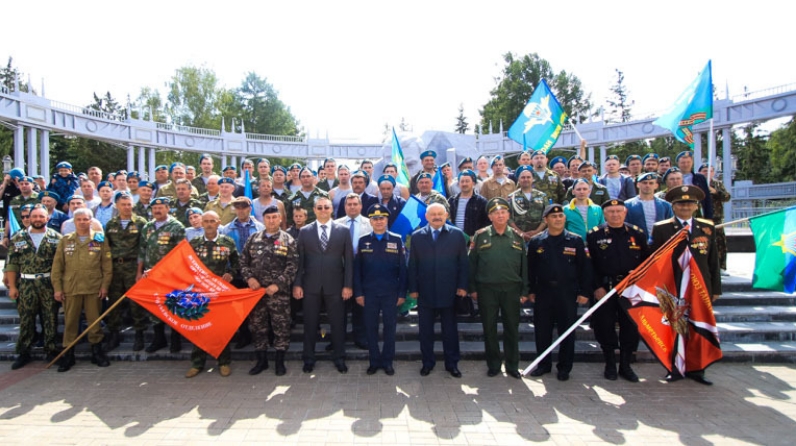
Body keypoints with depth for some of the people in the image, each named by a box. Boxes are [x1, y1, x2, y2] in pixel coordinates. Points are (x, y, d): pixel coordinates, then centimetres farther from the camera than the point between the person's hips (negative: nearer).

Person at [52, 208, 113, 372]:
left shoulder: (100, 240, 5)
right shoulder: (65, 241, 9)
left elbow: (107, 265, 3)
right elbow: (57, 266, 7)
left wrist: (105, 285, -3)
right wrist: (57, 287, 1)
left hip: (94, 288, -1)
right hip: (70, 289, 1)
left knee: (95, 320, 5)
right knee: (70, 321, 6)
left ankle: (97, 351, 17)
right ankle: (68, 354, 16)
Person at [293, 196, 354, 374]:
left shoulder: (343, 230, 2)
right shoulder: (304, 231, 4)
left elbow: (348, 260, 0)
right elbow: (300, 259, 3)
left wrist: (348, 285, -4)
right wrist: (297, 284, -3)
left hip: (335, 285, 0)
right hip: (311, 285, 1)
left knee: (338, 323, 8)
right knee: (310, 324, 10)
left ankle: (339, 358, 23)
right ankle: (309, 359, 25)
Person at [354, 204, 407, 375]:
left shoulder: (397, 240, 0)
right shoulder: (363, 241, 3)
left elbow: (402, 269, 0)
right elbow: (357, 269, 3)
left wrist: (402, 293, -3)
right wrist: (358, 293, -2)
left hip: (390, 292, -1)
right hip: (369, 293, 1)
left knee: (389, 327, 8)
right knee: (371, 327, 9)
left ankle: (387, 361, 22)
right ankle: (374, 361, 22)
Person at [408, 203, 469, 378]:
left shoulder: (457, 235, 1)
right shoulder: (417, 236, 3)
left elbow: (463, 262, 1)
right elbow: (412, 265, 3)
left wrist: (462, 286, -4)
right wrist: (413, 288, -2)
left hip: (449, 292, 0)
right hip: (425, 292, 1)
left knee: (450, 330, 11)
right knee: (425, 330, 10)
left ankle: (452, 364, 25)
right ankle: (427, 363, 25)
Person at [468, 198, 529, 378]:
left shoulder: (517, 237, 5)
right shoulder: (480, 236, 0)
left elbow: (524, 265, 7)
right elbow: (472, 263, 1)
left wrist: (524, 291, 4)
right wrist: (473, 288, -2)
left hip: (511, 289, 1)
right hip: (487, 289, -1)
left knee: (512, 328, 9)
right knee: (489, 328, 8)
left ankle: (512, 366, 24)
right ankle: (493, 365, 24)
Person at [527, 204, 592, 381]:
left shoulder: (575, 241, 1)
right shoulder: (536, 242, 3)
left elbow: (584, 268, 1)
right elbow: (530, 268, 6)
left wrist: (584, 292, -3)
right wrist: (531, 290, 4)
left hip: (567, 292, -1)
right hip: (543, 292, 1)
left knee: (567, 331, 7)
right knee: (542, 330, 8)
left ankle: (565, 367, 22)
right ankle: (544, 364, 24)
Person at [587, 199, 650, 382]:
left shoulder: (638, 234, 6)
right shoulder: (594, 235, -1)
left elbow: (647, 260, 10)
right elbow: (590, 264, -3)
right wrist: (597, 287, -9)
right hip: (604, 289, -2)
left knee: (631, 326, 7)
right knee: (605, 326, 3)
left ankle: (625, 365, 22)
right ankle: (610, 365, 19)